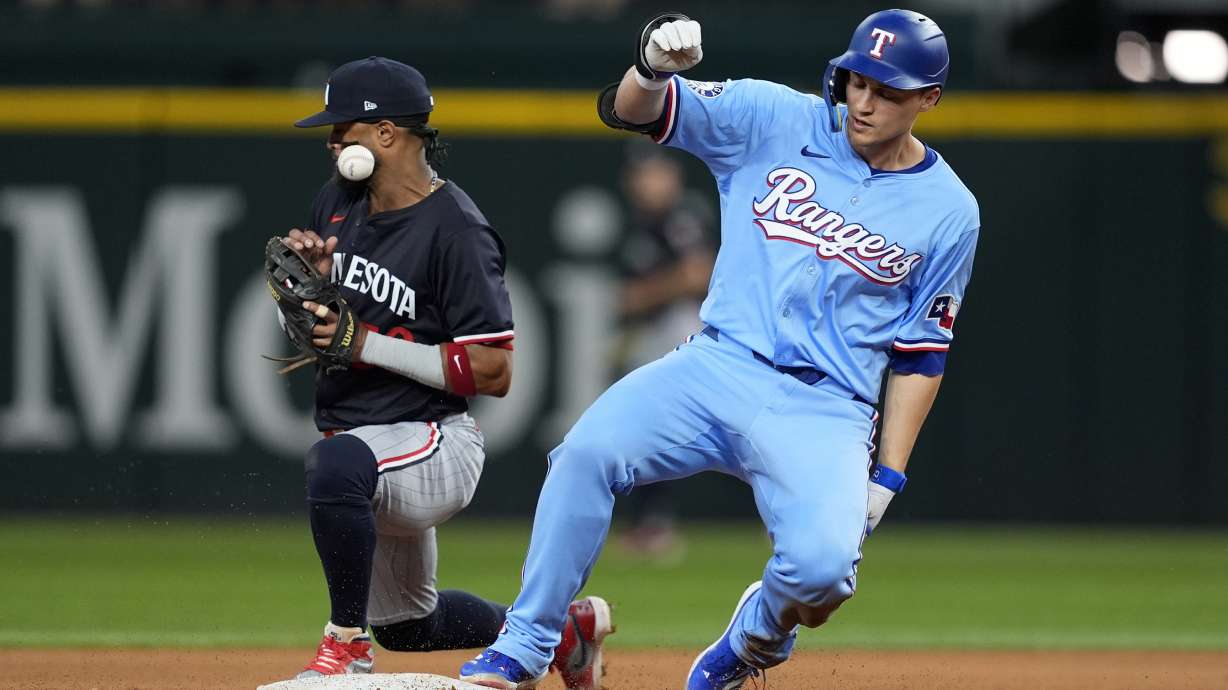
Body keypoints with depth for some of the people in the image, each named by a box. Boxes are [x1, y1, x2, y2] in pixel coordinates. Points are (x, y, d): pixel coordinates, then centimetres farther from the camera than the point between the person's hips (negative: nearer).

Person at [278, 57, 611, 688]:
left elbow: (494, 372, -21)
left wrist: (369, 344, -24)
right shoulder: (337, 202, 5)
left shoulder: (455, 230, -18)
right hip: (374, 450, 9)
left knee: (340, 462, -42)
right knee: (405, 626, 23)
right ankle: (560, 626, 45)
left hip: (437, 445, -9)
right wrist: (310, 275, -8)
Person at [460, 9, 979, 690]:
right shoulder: (774, 121, 4)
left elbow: (921, 354, 9)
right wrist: (653, 66, -27)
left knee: (824, 564, -27)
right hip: (717, 367, 1)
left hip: (823, 411, -1)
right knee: (587, 450, -26)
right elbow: (631, 110, -3)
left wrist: (887, 479, 4)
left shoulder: (948, 213, 4)